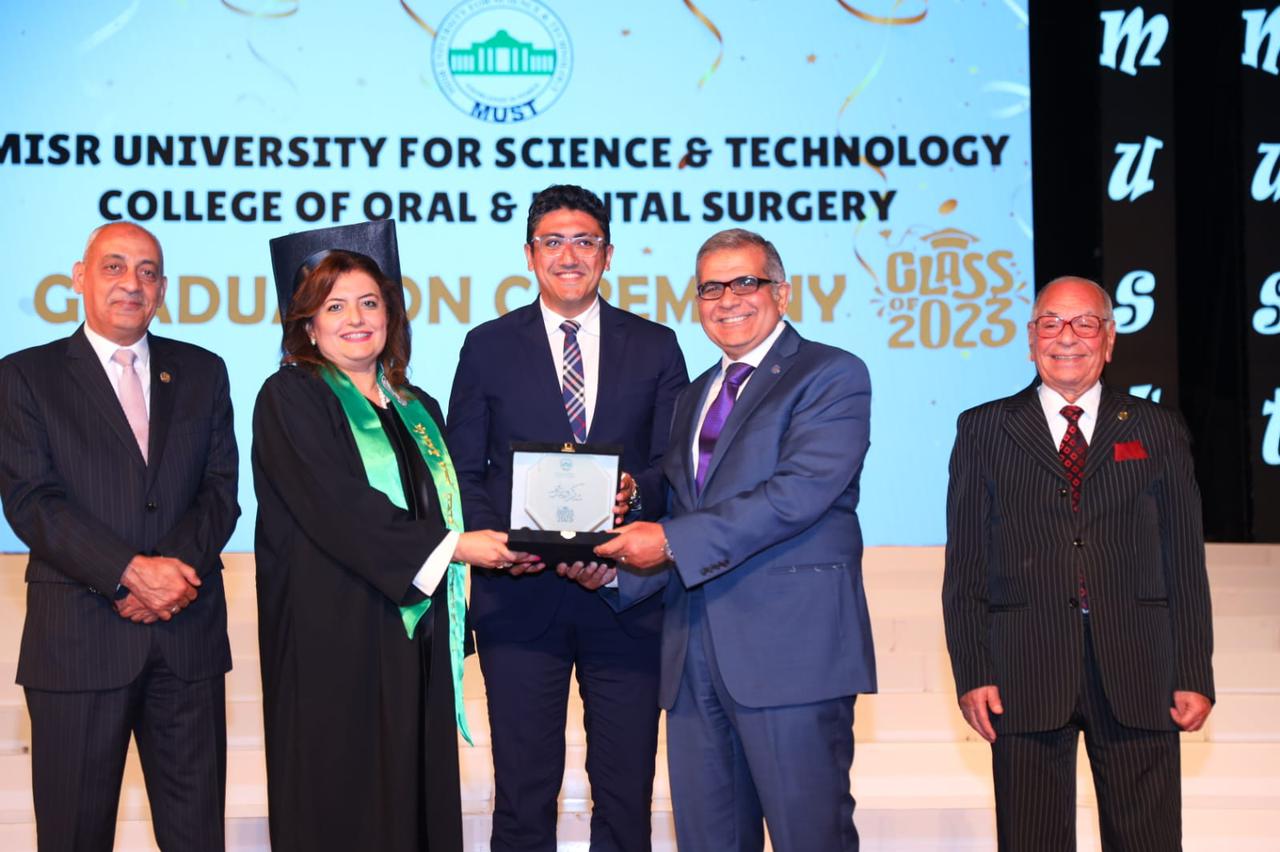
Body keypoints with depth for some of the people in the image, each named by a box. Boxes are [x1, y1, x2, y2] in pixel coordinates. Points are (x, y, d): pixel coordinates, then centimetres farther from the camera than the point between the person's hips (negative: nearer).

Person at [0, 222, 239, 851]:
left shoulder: (202, 373, 13)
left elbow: (220, 487, 5)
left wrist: (178, 568, -13)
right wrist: (133, 571, -16)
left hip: (189, 632, 3)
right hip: (78, 636, -2)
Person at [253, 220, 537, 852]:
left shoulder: (417, 411, 17)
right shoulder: (291, 398, -3)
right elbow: (341, 510, -16)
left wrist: (502, 544, 1)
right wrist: (450, 545, -18)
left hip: (415, 643, 6)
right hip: (332, 640, -6)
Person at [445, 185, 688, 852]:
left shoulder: (655, 347, 10)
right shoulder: (488, 347, 8)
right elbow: (463, 472, 5)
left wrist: (637, 491, -16)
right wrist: (501, 542, -13)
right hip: (520, 596, -1)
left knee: (626, 795, 5)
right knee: (523, 796, 4)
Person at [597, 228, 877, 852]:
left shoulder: (832, 375, -1)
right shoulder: (694, 398, 23)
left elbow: (800, 491, -15)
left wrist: (674, 541, -16)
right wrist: (620, 569, 3)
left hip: (791, 648, -7)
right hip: (696, 657, 7)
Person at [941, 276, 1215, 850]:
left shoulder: (1158, 430, 12)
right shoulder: (983, 430, 10)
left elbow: (1186, 565, 9)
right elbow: (965, 566, 6)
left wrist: (1195, 677, 2)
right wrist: (972, 674, -3)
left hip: (1137, 674, 1)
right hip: (1026, 674, 0)